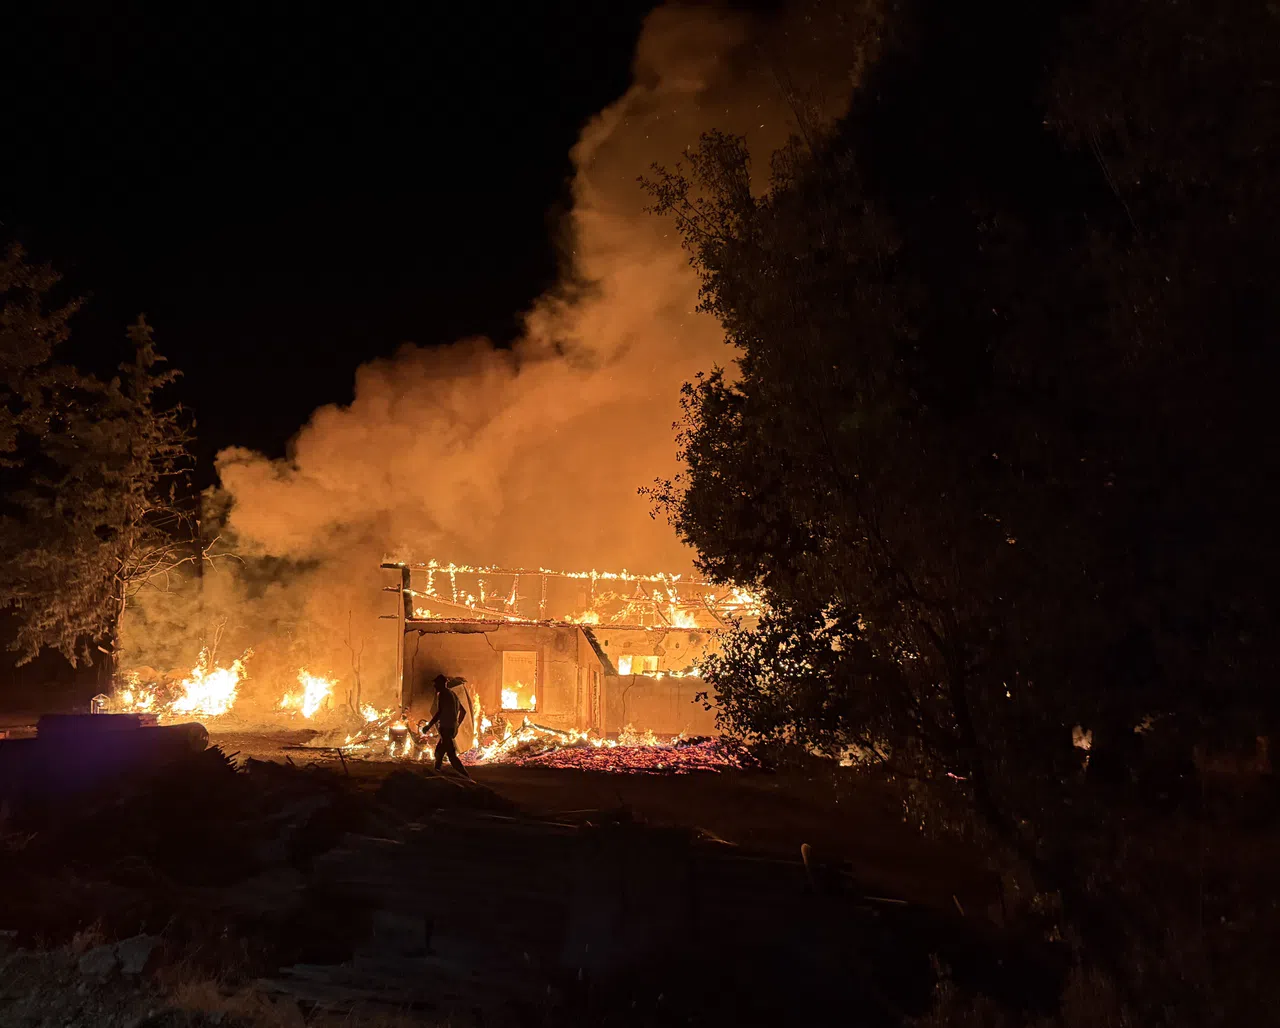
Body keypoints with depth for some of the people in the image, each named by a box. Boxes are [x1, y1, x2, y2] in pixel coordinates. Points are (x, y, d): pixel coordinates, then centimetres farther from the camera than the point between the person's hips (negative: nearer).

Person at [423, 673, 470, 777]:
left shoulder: (442, 694, -9)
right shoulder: (453, 694, 17)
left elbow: (439, 713, -19)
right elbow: (463, 711, 22)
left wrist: (428, 726, -12)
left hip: (446, 728, -9)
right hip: (453, 728, 9)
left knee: (451, 754, -11)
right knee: (439, 752, 19)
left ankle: (466, 778, -17)